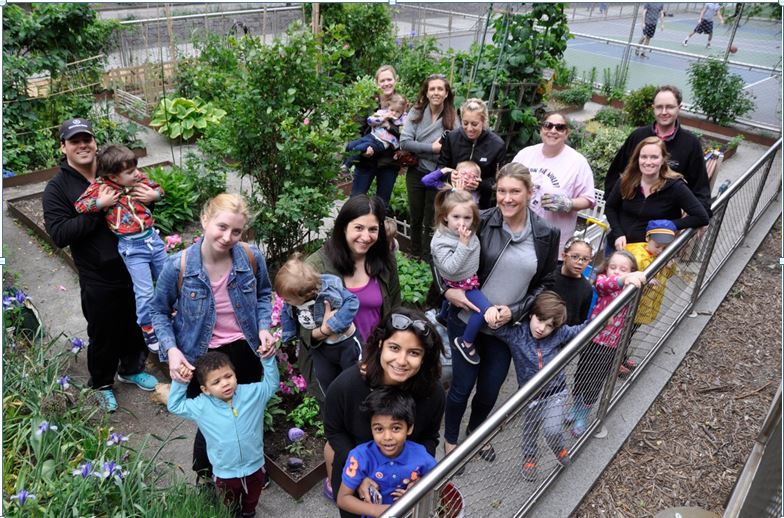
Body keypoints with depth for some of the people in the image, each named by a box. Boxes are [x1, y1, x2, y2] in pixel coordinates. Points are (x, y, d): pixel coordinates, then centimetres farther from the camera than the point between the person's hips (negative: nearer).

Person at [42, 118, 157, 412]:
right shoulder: (57, 188, -6)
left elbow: (145, 193, 15)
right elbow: (59, 234, -16)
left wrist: (151, 197, -11)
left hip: (133, 268, 4)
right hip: (98, 280, -3)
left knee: (135, 324, 20)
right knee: (103, 334, 12)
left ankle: (131, 369, 45)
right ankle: (101, 383, 36)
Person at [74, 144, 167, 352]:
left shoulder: (139, 178, 0)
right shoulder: (101, 185, -9)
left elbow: (159, 189, 15)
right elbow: (79, 207, -9)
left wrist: (153, 194, -5)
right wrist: (101, 202, -19)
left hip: (153, 238, 5)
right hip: (132, 247, -5)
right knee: (145, 293, -5)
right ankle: (148, 330, 15)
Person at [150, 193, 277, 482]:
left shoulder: (252, 258, -17)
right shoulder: (178, 266, -22)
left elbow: (263, 295, 3)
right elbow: (159, 311, -5)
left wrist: (264, 327, -13)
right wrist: (171, 349, -19)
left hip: (245, 351, 2)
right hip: (201, 358, -2)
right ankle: (204, 474, 52)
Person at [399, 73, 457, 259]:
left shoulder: (452, 118, -8)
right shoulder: (416, 112, -4)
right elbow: (404, 142, -14)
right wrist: (432, 147, -18)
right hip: (416, 172, 2)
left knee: (430, 222, 7)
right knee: (415, 218, 17)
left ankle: (426, 260, 22)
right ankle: (414, 255, 36)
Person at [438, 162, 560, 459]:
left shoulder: (546, 235, -6)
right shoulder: (480, 222, -13)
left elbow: (545, 284, 2)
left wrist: (514, 311, -10)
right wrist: (448, 290, -18)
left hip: (506, 327, 2)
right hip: (467, 321, -2)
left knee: (490, 390, 16)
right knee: (462, 386, 8)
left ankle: (475, 432, 47)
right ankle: (450, 440, 37)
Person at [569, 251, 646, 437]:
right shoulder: (602, 279, -14)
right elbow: (603, 283, -34)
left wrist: (634, 278, -38)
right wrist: (623, 279, -54)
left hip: (610, 345, 1)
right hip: (592, 339, 0)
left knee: (595, 383, 10)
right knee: (581, 376, 16)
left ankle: (582, 417, 32)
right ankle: (576, 407, 43)